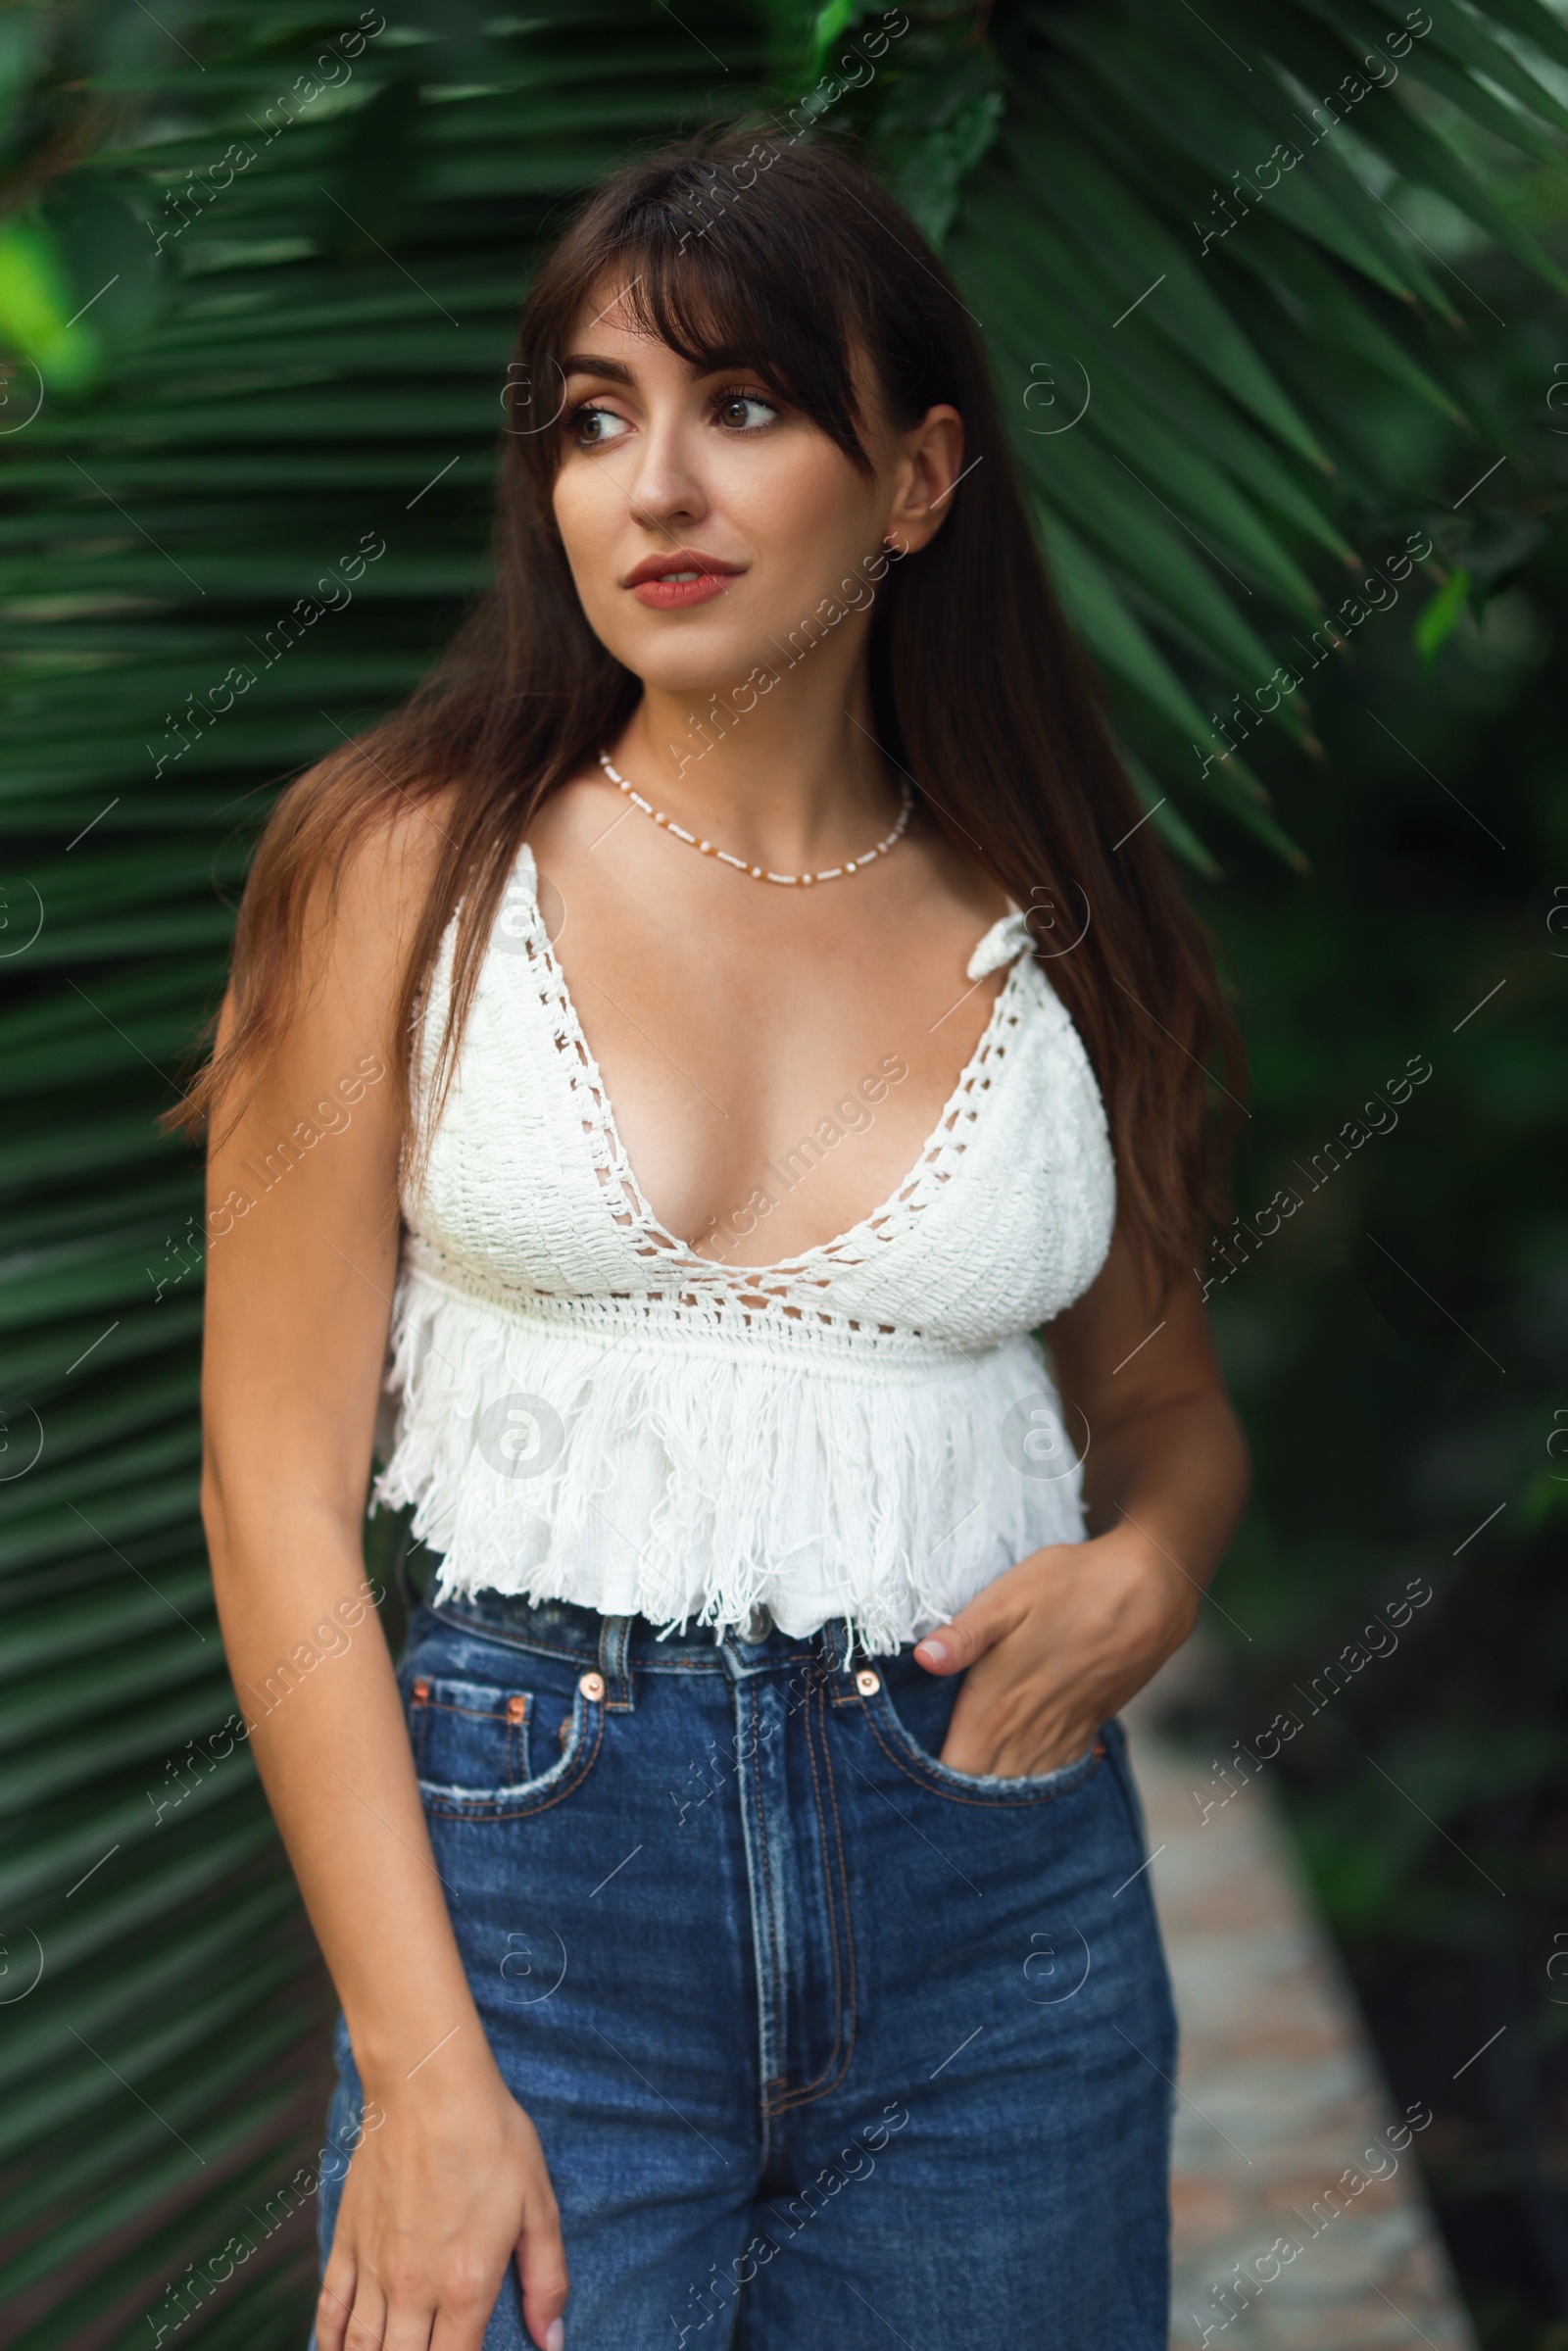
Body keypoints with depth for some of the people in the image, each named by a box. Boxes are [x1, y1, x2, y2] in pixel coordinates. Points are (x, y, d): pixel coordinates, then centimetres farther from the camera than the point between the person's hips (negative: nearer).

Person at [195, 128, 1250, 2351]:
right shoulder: (411, 863, -2)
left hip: (1003, 1906, 2)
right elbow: (280, 1488, -5)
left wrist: (1149, 1565, -7)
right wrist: (423, 2077, -10)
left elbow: (1170, 1395, 18)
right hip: (527, 1852, -2)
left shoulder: (1047, 920, 4)